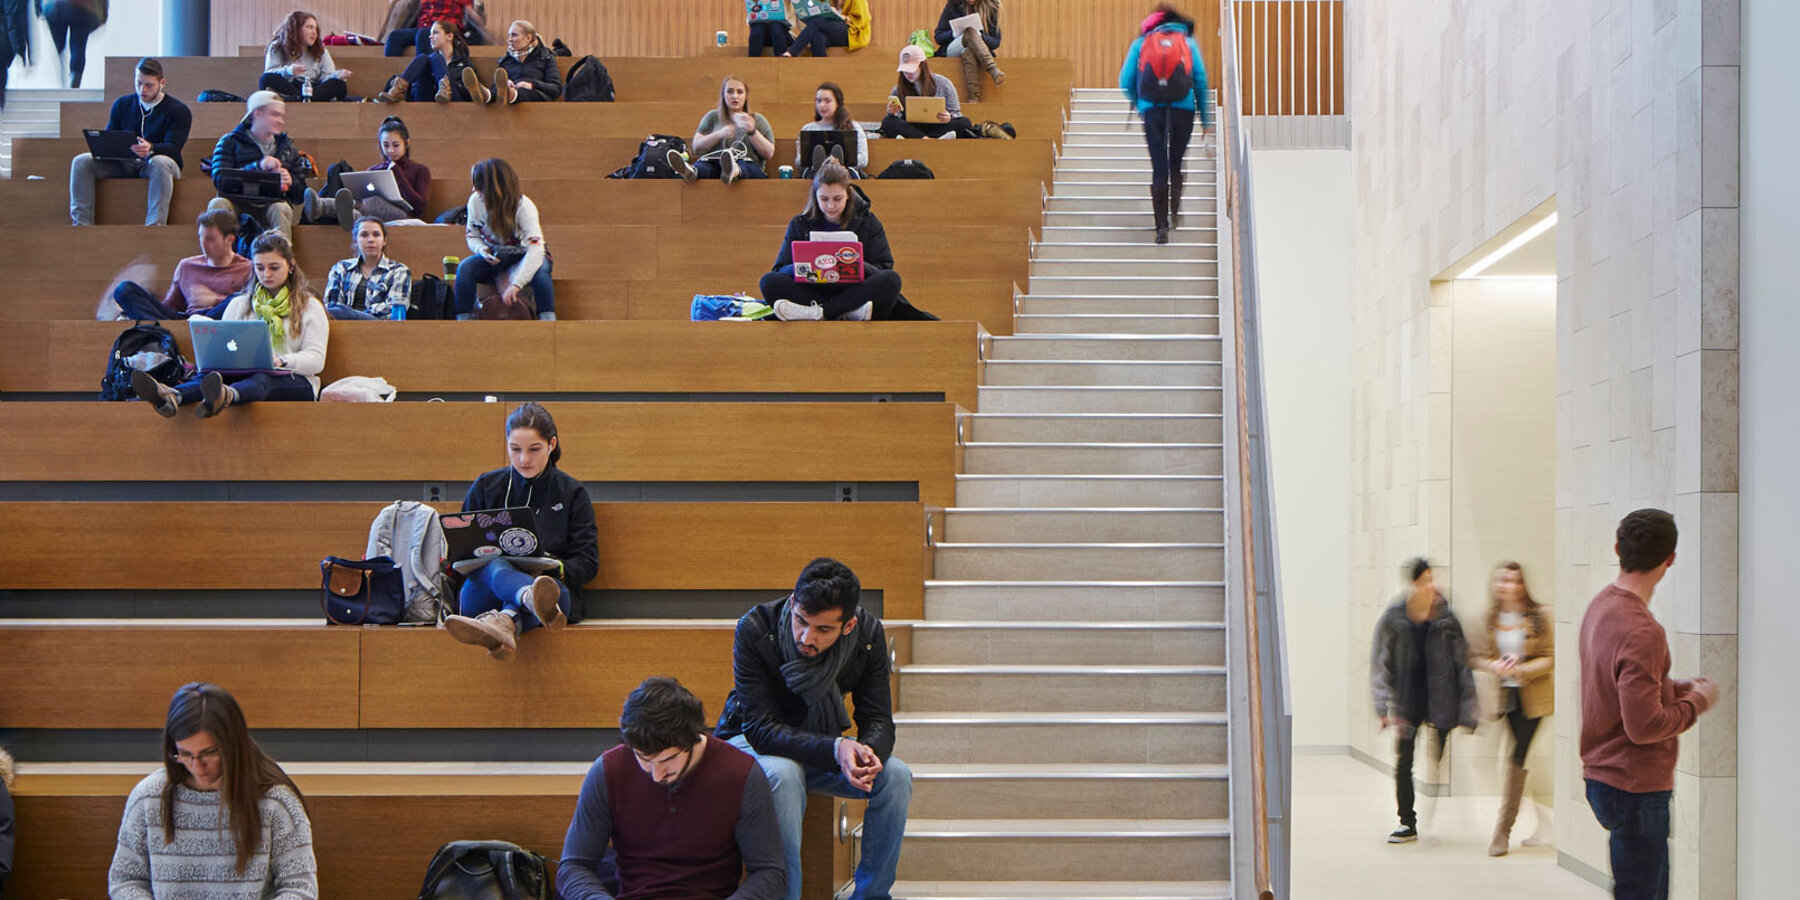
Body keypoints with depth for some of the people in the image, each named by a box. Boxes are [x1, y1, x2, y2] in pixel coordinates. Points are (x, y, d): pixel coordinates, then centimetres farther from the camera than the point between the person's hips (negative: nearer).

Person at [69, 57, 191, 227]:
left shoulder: (179, 111, 1)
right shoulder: (122, 105, 15)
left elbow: (172, 148, -14)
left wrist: (151, 149, -37)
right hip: (125, 164, 4)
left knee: (160, 163, -40)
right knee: (81, 161, -16)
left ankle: (155, 225, -47)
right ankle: (81, 223, -25)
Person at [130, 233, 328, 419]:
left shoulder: (310, 307, 14)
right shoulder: (238, 305, 24)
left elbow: (316, 359, 1)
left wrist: (281, 361, -19)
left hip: (293, 382, -3)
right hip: (244, 376, 3)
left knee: (263, 379, -40)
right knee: (213, 372, -33)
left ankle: (224, 397, -75)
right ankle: (172, 396, -66)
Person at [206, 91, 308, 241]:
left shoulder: (288, 148, 20)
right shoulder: (229, 142, 11)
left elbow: (300, 195, 16)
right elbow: (219, 180, -7)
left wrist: (290, 182, -9)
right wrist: (257, 167, -15)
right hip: (238, 204, -1)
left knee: (282, 208, -33)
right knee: (218, 204, -32)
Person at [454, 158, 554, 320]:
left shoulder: (524, 206, -27)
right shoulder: (475, 201, -14)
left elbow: (536, 247, -38)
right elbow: (472, 236, 2)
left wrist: (516, 284, -47)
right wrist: (482, 250, -24)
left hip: (524, 256, -3)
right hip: (495, 257, 4)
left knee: (539, 270, -38)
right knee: (465, 267, -26)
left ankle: (548, 323, -35)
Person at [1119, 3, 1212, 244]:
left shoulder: (1140, 44, 13)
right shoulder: (1189, 43, 14)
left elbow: (1126, 82, 9)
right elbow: (1201, 80, 8)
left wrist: (1138, 105, 27)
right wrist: (1205, 118, 12)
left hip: (1152, 109, 0)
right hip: (1183, 107, 0)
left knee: (1159, 167, 2)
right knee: (1177, 161, 18)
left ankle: (1162, 226, -4)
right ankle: (1175, 209, 0)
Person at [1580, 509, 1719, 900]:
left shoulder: (1601, 605, 7)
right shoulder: (1641, 632, -24)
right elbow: (1644, 726, -25)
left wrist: (1678, 687, 11)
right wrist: (1696, 702, -10)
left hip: (1602, 776, 10)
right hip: (1636, 787, -10)